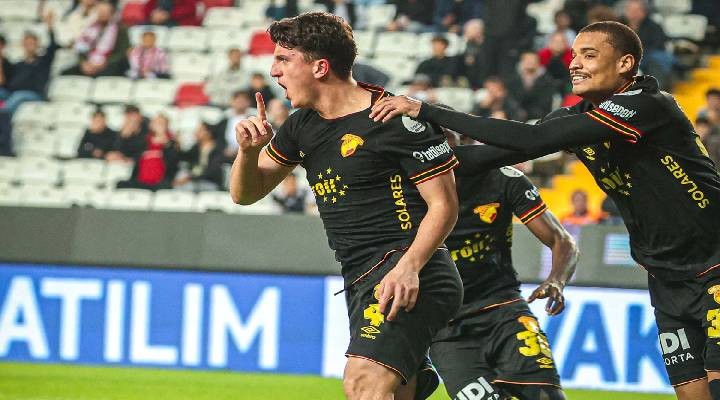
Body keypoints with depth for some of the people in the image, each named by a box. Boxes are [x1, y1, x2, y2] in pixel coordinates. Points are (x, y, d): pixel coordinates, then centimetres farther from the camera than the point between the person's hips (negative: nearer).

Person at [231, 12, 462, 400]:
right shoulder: (303, 125, 13)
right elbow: (245, 193, 20)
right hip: (362, 280, 9)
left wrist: (408, 266, -24)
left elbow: (443, 203, -9)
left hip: (405, 276, -9)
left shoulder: (397, 119, -10)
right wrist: (249, 150, -2)